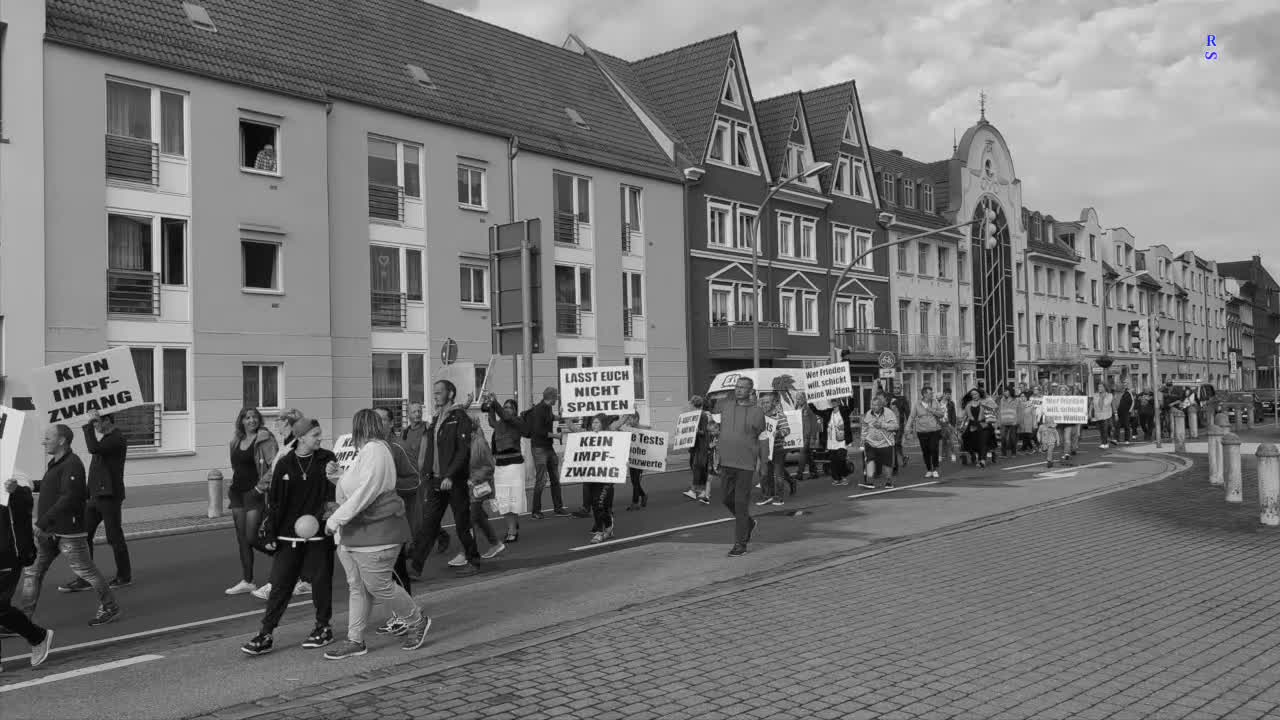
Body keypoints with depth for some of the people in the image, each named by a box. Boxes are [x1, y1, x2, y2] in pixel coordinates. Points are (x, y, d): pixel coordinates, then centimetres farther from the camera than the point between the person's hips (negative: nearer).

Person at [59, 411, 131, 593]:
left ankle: (124, 576, 13)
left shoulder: (118, 439, -13)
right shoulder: (105, 438, 18)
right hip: (95, 496, 9)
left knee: (114, 537, 0)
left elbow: (93, 448, -29)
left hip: (109, 496, -9)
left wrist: (89, 425, -20)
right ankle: (84, 579, 10)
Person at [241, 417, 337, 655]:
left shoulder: (327, 459, 0)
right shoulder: (284, 464, 2)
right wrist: (270, 532, 2)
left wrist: (331, 506, -18)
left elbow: (336, 492, 1)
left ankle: (323, 627, 24)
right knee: (280, 583, 1)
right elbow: (274, 501, 5)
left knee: (321, 580, 8)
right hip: (288, 536, 1)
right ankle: (266, 634, 6)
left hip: (319, 534, -1)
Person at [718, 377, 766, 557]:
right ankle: (748, 523, 38)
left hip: (746, 464, -5)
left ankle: (740, 544, 3)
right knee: (728, 499, 12)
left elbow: (762, 440, 0)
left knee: (741, 503, -4)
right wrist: (719, 456, 15)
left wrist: (762, 465, -1)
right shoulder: (726, 408, 8)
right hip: (726, 463, 5)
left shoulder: (757, 412, -4)